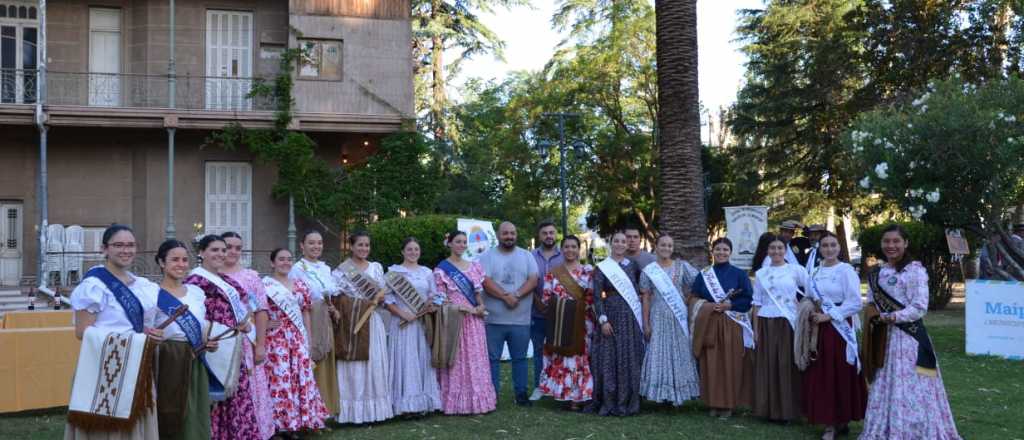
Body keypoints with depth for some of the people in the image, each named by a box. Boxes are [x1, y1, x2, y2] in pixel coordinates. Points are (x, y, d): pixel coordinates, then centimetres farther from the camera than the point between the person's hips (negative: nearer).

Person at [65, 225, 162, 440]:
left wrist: (151, 336, 1)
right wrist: (134, 339, -19)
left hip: (137, 369, 7)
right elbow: (82, 332, -16)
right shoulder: (94, 284, -11)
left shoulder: (141, 284, 11)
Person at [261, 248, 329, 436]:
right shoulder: (264, 285, -5)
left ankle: (293, 423, 15)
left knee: (300, 377, 5)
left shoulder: (300, 285, 12)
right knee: (279, 377, -6)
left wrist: (308, 339, 11)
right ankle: (277, 424, 3)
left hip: (298, 338, 5)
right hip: (275, 339, -5)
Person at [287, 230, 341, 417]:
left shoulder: (326, 268, 14)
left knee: (326, 366, 9)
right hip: (307, 323, -6)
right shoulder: (297, 269, -5)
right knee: (309, 369, -5)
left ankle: (325, 411, 17)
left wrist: (334, 310, 4)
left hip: (326, 324, 6)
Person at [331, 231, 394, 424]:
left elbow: (382, 293, 10)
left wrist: (377, 299, -10)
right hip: (350, 320, -3)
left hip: (371, 320, 3)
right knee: (351, 364, -3)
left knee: (374, 362, 2)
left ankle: (374, 407, 10)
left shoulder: (376, 267, 12)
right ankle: (354, 410, 3)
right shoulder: (341, 269, 0)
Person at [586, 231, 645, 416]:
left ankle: (628, 403, 12)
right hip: (611, 316, -3)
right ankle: (608, 403, 3)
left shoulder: (633, 265, 10)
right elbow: (597, 297, -4)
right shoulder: (602, 268, 1)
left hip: (631, 318, 3)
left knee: (631, 360, 4)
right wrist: (603, 320, -13)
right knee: (609, 359, -3)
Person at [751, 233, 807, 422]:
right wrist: (755, 329, 5)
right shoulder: (760, 273, 10)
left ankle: (786, 410, 8)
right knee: (767, 366, 3)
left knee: (787, 365, -1)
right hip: (766, 323, 3)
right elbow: (757, 304, 10)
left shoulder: (796, 270, 1)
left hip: (788, 323, -3)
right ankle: (769, 408, 11)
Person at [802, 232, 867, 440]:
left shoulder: (846, 270, -7)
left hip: (839, 329, -6)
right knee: (820, 376, 5)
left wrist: (828, 316, -16)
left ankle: (842, 420, 7)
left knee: (840, 375, -3)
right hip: (818, 329, 6)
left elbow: (855, 303, -13)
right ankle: (830, 422, 13)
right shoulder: (815, 272, 13)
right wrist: (809, 312, 1)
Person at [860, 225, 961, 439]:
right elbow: (870, 305, 16)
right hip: (882, 338, 6)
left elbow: (920, 307, -13)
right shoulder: (876, 273, 13)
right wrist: (874, 315, -5)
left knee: (909, 387, -6)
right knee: (883, 387, 10)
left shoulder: (915, 270, -7)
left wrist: (893, 317, -21)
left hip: (908, 336, -6)